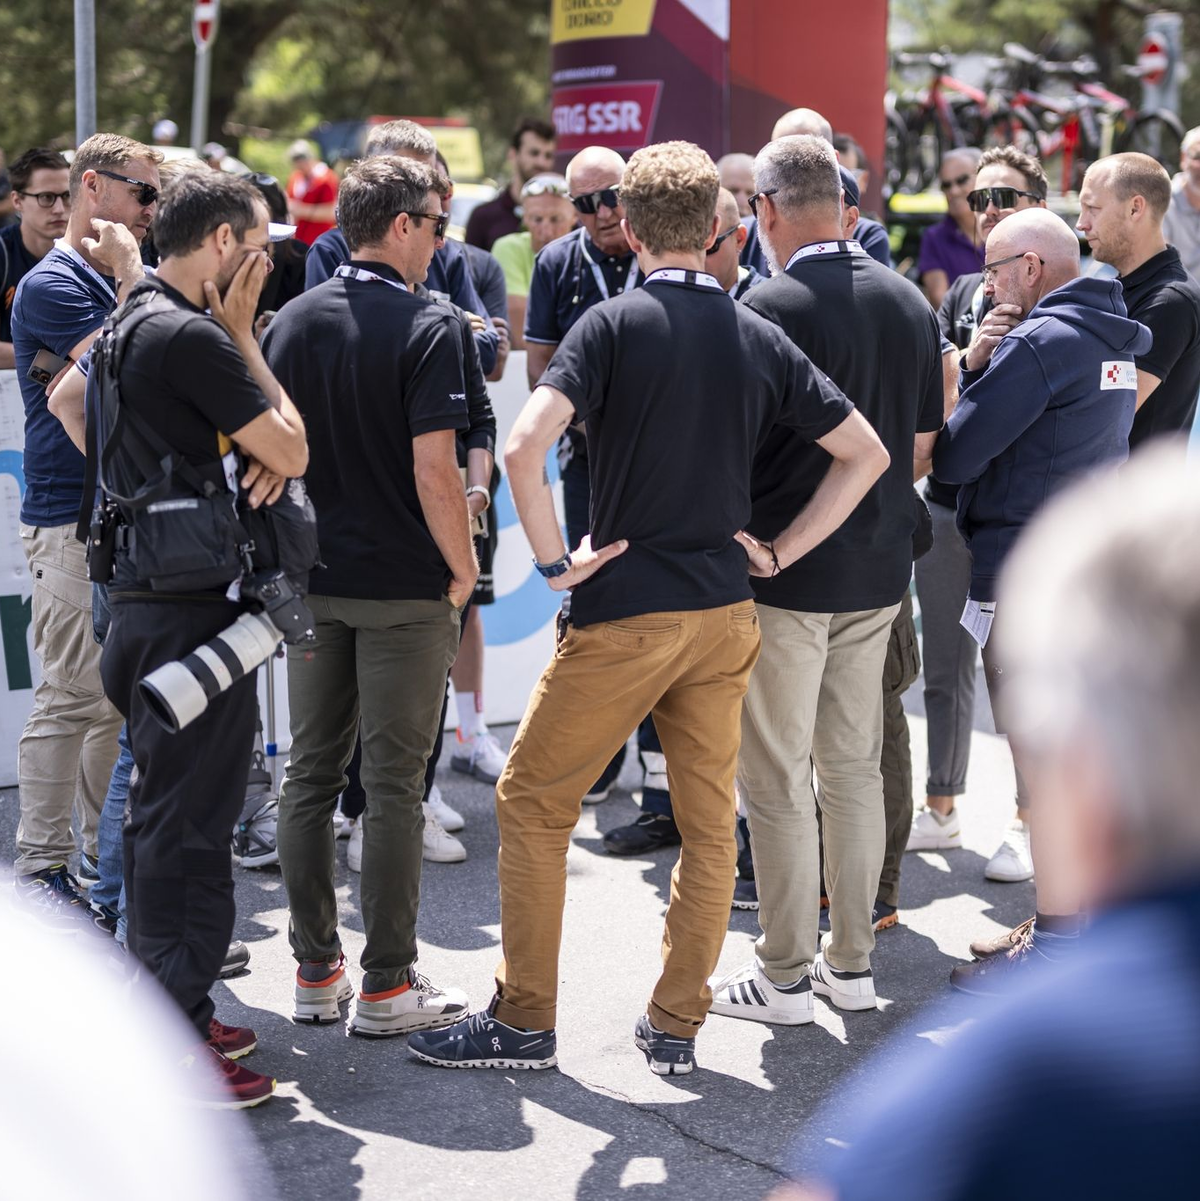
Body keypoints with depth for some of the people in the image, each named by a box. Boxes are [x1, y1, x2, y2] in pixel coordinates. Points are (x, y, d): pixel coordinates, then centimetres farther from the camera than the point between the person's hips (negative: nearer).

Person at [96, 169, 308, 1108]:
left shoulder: (135, 321, 15)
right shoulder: (191, 335, -18)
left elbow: (275, 448, 15)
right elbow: (292, 448, -11)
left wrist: (267, 456, -8)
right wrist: (243, 332, -5)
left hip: (148, 598, 11)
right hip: (190, 612, -10)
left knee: (163, 810, 16)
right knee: (189, 824, -6)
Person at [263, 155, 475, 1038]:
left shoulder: (290, 323, 6)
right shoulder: (427, 327, -13)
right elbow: (433, 473, -18)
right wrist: (463, 569, -6)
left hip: (311, 580, 6)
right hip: (404, 586, -5)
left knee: (311, 774, 11)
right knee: (394, 784, 0)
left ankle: (317, 972, 17)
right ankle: (387, 986, 5)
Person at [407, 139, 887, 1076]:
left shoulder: (614, 324, -9)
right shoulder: (761, 339, 5)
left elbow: (526, 446, -22)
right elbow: (867, 454, 8)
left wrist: (556, 562, -11)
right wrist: (779, 552, 7)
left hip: (624, 612, -5)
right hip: (725, 613, 5)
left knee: (534, 801, 8)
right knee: (709, 822, 12)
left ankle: (524, 1020, 10)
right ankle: (676, 1026, 17)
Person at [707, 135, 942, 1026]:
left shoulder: (769, 309, -15)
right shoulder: (910, 302, 5)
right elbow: (922, 443, 11)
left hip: (784, 574, -6)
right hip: (879, 570, 6)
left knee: (778, 778, 2)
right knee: (854, 766, 14)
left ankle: (785, 977, 8)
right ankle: (853, 961, 22)